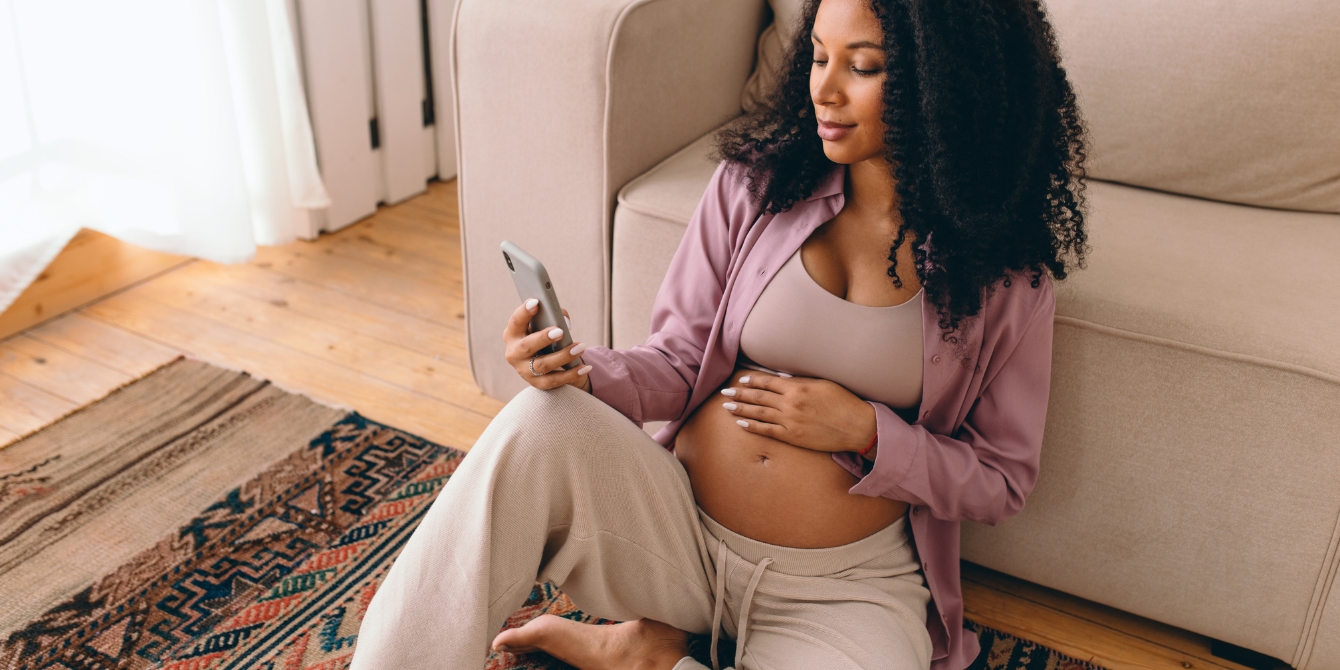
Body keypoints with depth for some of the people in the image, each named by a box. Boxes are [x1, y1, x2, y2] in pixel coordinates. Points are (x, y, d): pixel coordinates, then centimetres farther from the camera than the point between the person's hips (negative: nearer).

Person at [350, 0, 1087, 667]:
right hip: (676, 526, 1)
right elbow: (680, 364, 2)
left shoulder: (1005, 271, -5)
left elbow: (1001, 480, 2)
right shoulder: (756, 180, -1)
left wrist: (865, 431, -14)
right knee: (539, 425, -29)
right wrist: (581, 371, -19)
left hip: (845, 587, 0)